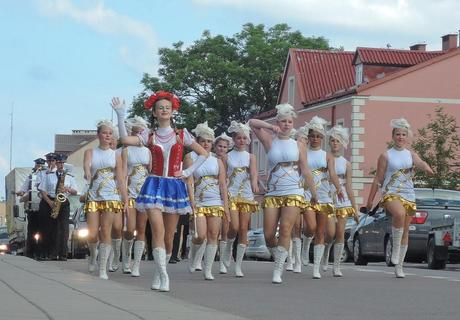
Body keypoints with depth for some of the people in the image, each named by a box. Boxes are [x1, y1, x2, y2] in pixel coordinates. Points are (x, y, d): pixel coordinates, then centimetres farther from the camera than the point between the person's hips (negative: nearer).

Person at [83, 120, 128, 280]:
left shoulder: (115, 156, 8)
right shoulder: (90, 152, 8)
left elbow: (120, 178, 6)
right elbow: (86, 166, -12)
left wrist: (125, 199, 0)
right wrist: (87, 174, -36)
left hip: (111, 196, 0)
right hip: (93, 196, 0)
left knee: (106, 231, -5)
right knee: (92, 233, -5)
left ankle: (103, 268, -1)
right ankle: (93, 254, 28)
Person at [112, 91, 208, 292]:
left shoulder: (181, 134, 7)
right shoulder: (149, 135, 5)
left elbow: (203, 153, 11)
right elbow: (126, 139, -10)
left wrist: (188, 172, 1)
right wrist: (120, 115, -16)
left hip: (174, 186, 2)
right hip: (154, 185, -2)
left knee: (169, 237, 5)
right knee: (158, 232, -16)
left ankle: (158, 274, 19)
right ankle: (163, 276, -20)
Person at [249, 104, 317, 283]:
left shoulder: (298, 146, 11)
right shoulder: (270, 141, 8)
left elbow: (305, 171, 13)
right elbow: (252, 123, 0)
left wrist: (314, 193, 12)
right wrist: (271, 127, -10)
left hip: (293, 193, -1)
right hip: (272, 194, 1)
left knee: (285, 231, -14)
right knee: (268, 234, -5)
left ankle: (278, 271, -13)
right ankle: (278, 259, 20)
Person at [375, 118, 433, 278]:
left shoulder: (411, 155, 12)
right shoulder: (386, 156, 3)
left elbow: (420, 163, -10)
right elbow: (379, 179, 4)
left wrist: (427, 168, -35)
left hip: (409, 195, 4)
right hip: (391, 193, -4)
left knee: (405, 232, 6)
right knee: (399, 214, -36)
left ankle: (399, 266, 15)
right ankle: (396, 249, -21)